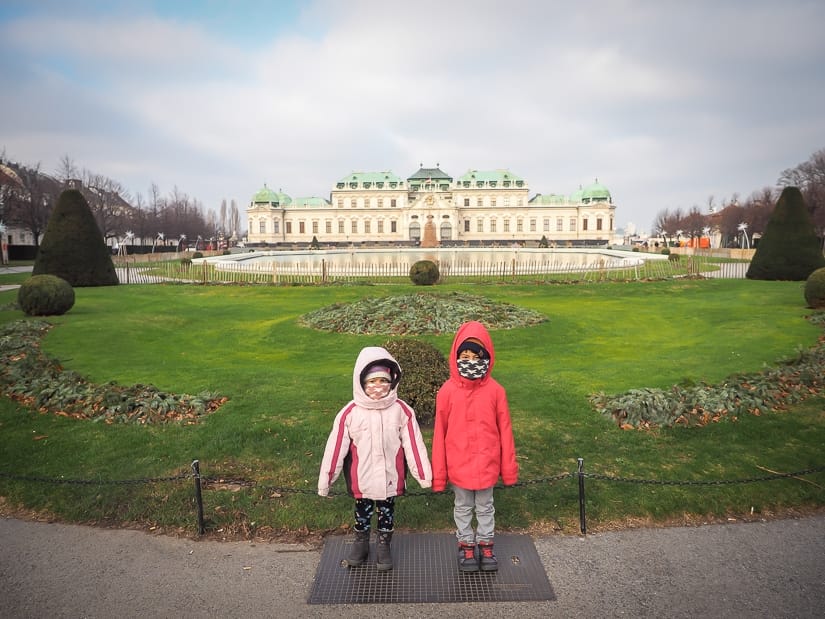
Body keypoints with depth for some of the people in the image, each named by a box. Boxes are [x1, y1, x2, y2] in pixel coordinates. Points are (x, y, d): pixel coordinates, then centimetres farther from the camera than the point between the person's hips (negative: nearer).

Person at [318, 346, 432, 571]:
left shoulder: (402, 410, -15)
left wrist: (424, 475, -4)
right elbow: (336, 447, -10)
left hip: (390, 479, 0)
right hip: (361, 481, 0)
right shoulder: (350, 413, -16)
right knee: (362, 513, 21)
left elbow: (413, 445, -8)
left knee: (387, 512, 19)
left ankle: (384, 546, 42)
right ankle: (361, 544, 45)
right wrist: (325, 480, -4)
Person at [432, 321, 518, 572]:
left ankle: (486, 545, 42)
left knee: (485, 507, 21)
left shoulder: (495, 391, -13)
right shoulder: (448, 391, -14)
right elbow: (439, 433, -8)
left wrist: (509, 467, 1)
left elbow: (504, 430, -4)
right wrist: (438, 473, -4)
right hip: (458, 465, 0)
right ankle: (466, 545, 41)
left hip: (487, 464, 1)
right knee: (463, 507, 20)